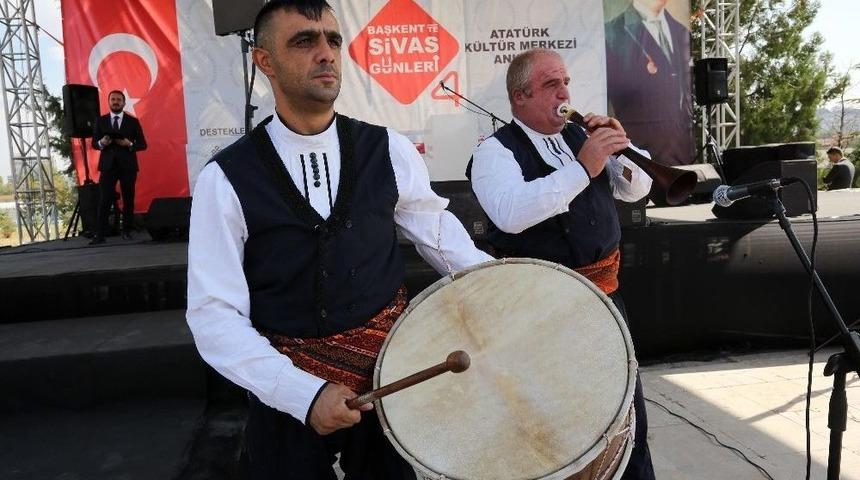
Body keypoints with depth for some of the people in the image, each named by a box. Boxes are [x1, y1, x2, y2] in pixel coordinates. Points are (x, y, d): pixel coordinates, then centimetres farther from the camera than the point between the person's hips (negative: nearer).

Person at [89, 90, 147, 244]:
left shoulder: (133, 121, 6)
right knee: (104, 200, -6)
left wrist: (129, 144, -15)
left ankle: (127, 231, 11)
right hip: (107, 165, 0)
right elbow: (94, 143, 10)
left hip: (128, 165, 0)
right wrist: (101, 143, -12)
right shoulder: (100, 121, 10)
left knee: (128, 199, 3)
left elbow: (143, 144, 4)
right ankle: (99, 234, -7)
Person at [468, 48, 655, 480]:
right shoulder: (495, 151, -10)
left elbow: (636, 189, 13)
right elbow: (510, 214, -29)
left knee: (626, 402, 19)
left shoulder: (579, 136, 9)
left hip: (604, 290, 7)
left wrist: (621, 148, -6)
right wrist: (582, 168, -29)